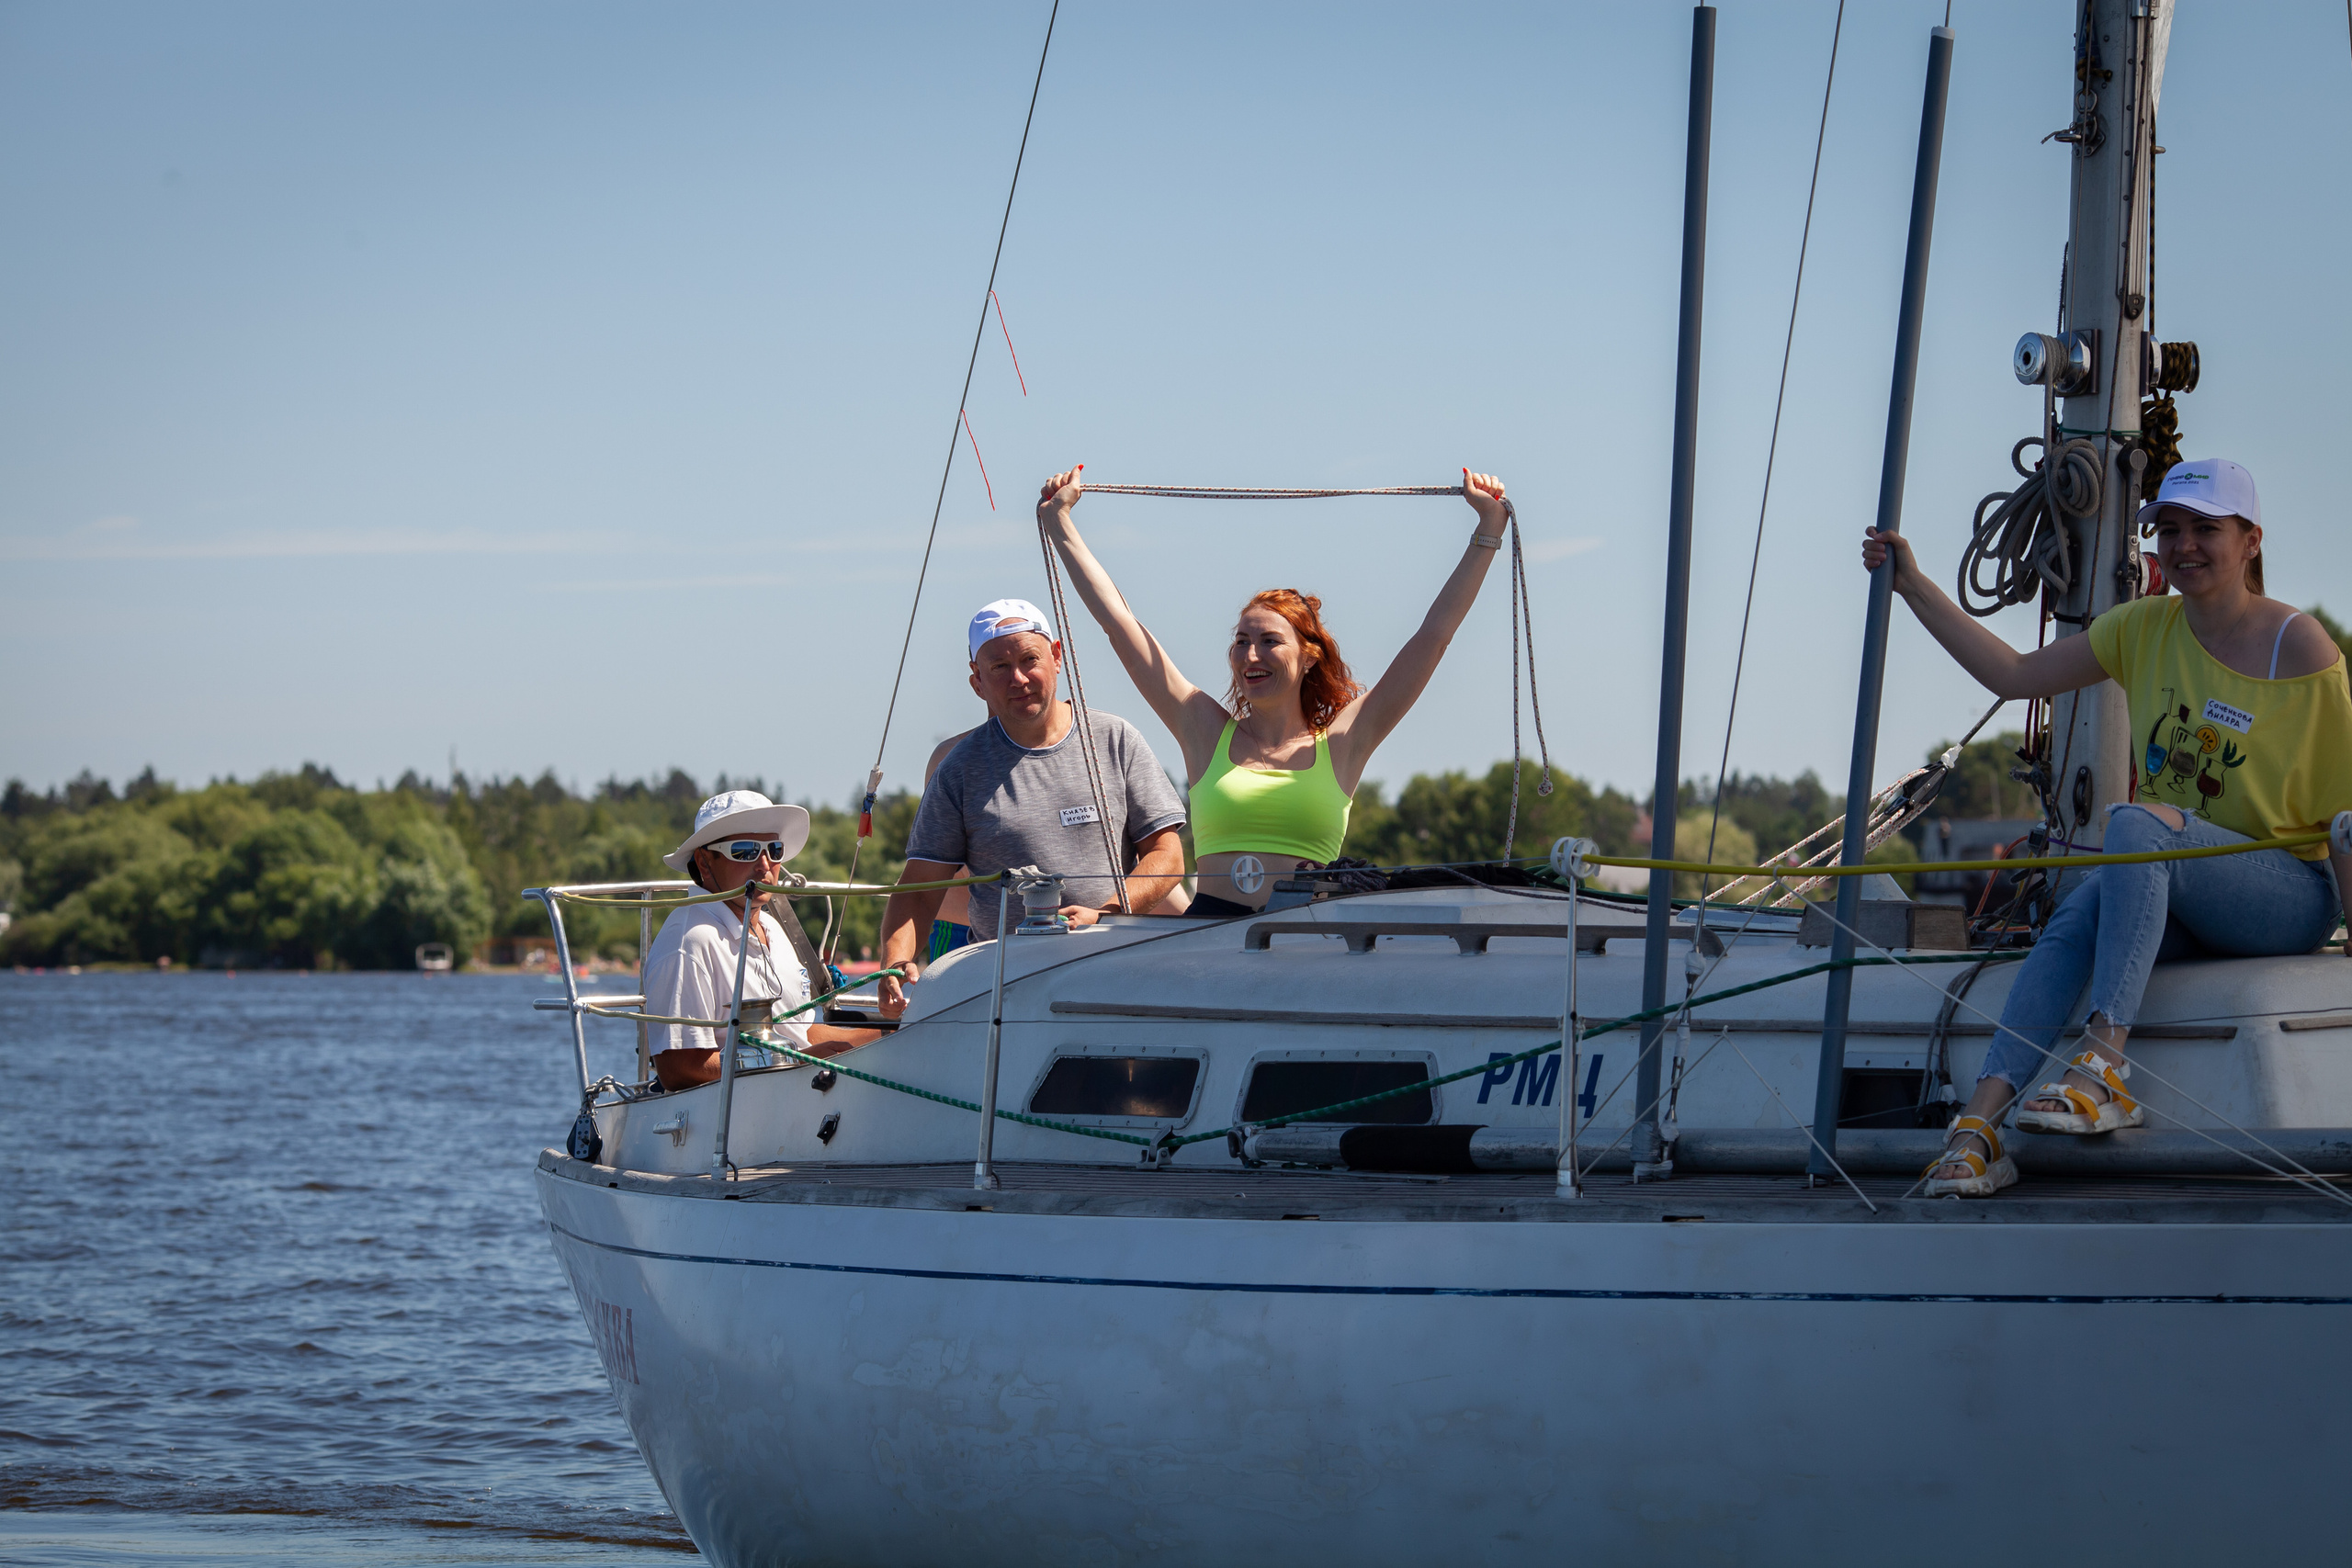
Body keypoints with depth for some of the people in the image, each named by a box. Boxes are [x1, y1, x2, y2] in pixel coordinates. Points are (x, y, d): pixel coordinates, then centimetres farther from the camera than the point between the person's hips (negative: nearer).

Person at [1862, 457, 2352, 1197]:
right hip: (2170, 891, 5)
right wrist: (1913, 585, 1)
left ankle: (2104, 1066, -41)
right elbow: (2014, 675, 7)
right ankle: (1979, 1125, -43)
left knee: (2135, 822, -33)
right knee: (2074, 919, -29)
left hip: (2289, 893, -5)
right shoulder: (2147, 630, 8)